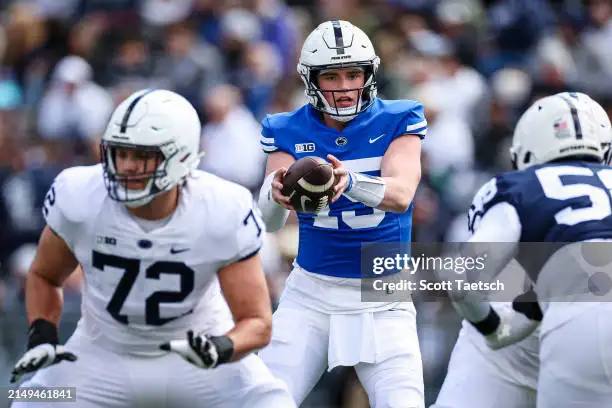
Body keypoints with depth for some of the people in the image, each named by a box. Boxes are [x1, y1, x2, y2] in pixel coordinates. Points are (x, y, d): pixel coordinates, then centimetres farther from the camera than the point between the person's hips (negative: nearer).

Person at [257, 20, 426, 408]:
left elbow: (401, 194, -24)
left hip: (382, 300, -1)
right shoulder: (289, 132, -2)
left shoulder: (397, 122, -5)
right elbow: (269, 220, -17)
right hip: (312, 292, 1)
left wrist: (348, 182, -45)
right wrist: (275, 191, -42)